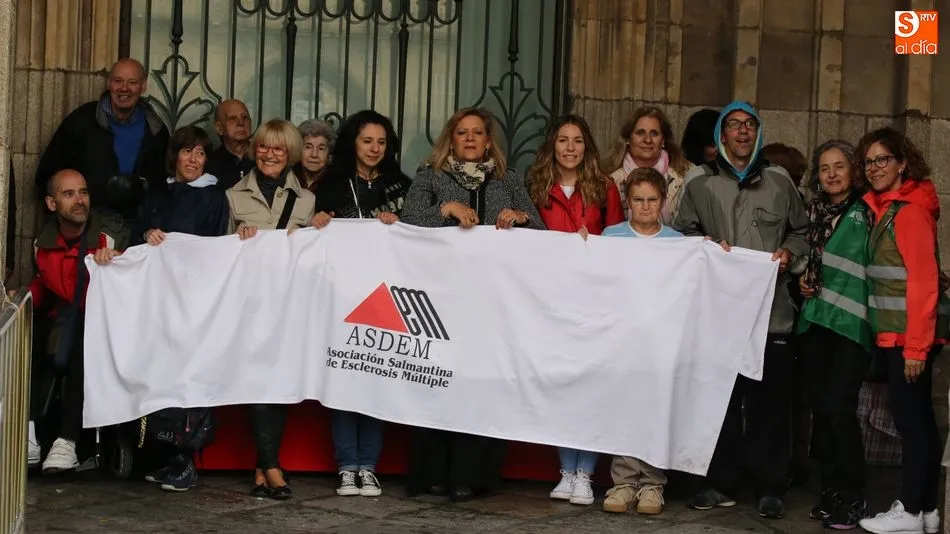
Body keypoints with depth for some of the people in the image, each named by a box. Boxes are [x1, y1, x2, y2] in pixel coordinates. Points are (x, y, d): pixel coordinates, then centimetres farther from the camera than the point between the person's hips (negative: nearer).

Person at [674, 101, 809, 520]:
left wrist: (788, 253, -1)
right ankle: (719, 484, 14)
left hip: (771, 310, 0)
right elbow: (682, 234, 12)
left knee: (770, 403, -1)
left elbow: (801, 231, 18)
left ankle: (770, 488, 8)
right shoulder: (700, 182, 8)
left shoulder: (779, 181, 11)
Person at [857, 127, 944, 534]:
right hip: (895, 332, 9)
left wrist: (915, 346, -21)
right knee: (918, 418, 12)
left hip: (910, 333, -9)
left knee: (910, 419, -5)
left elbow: (924, 281, -19)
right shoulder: (883, 208, 15)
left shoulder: (910, 211, -13)